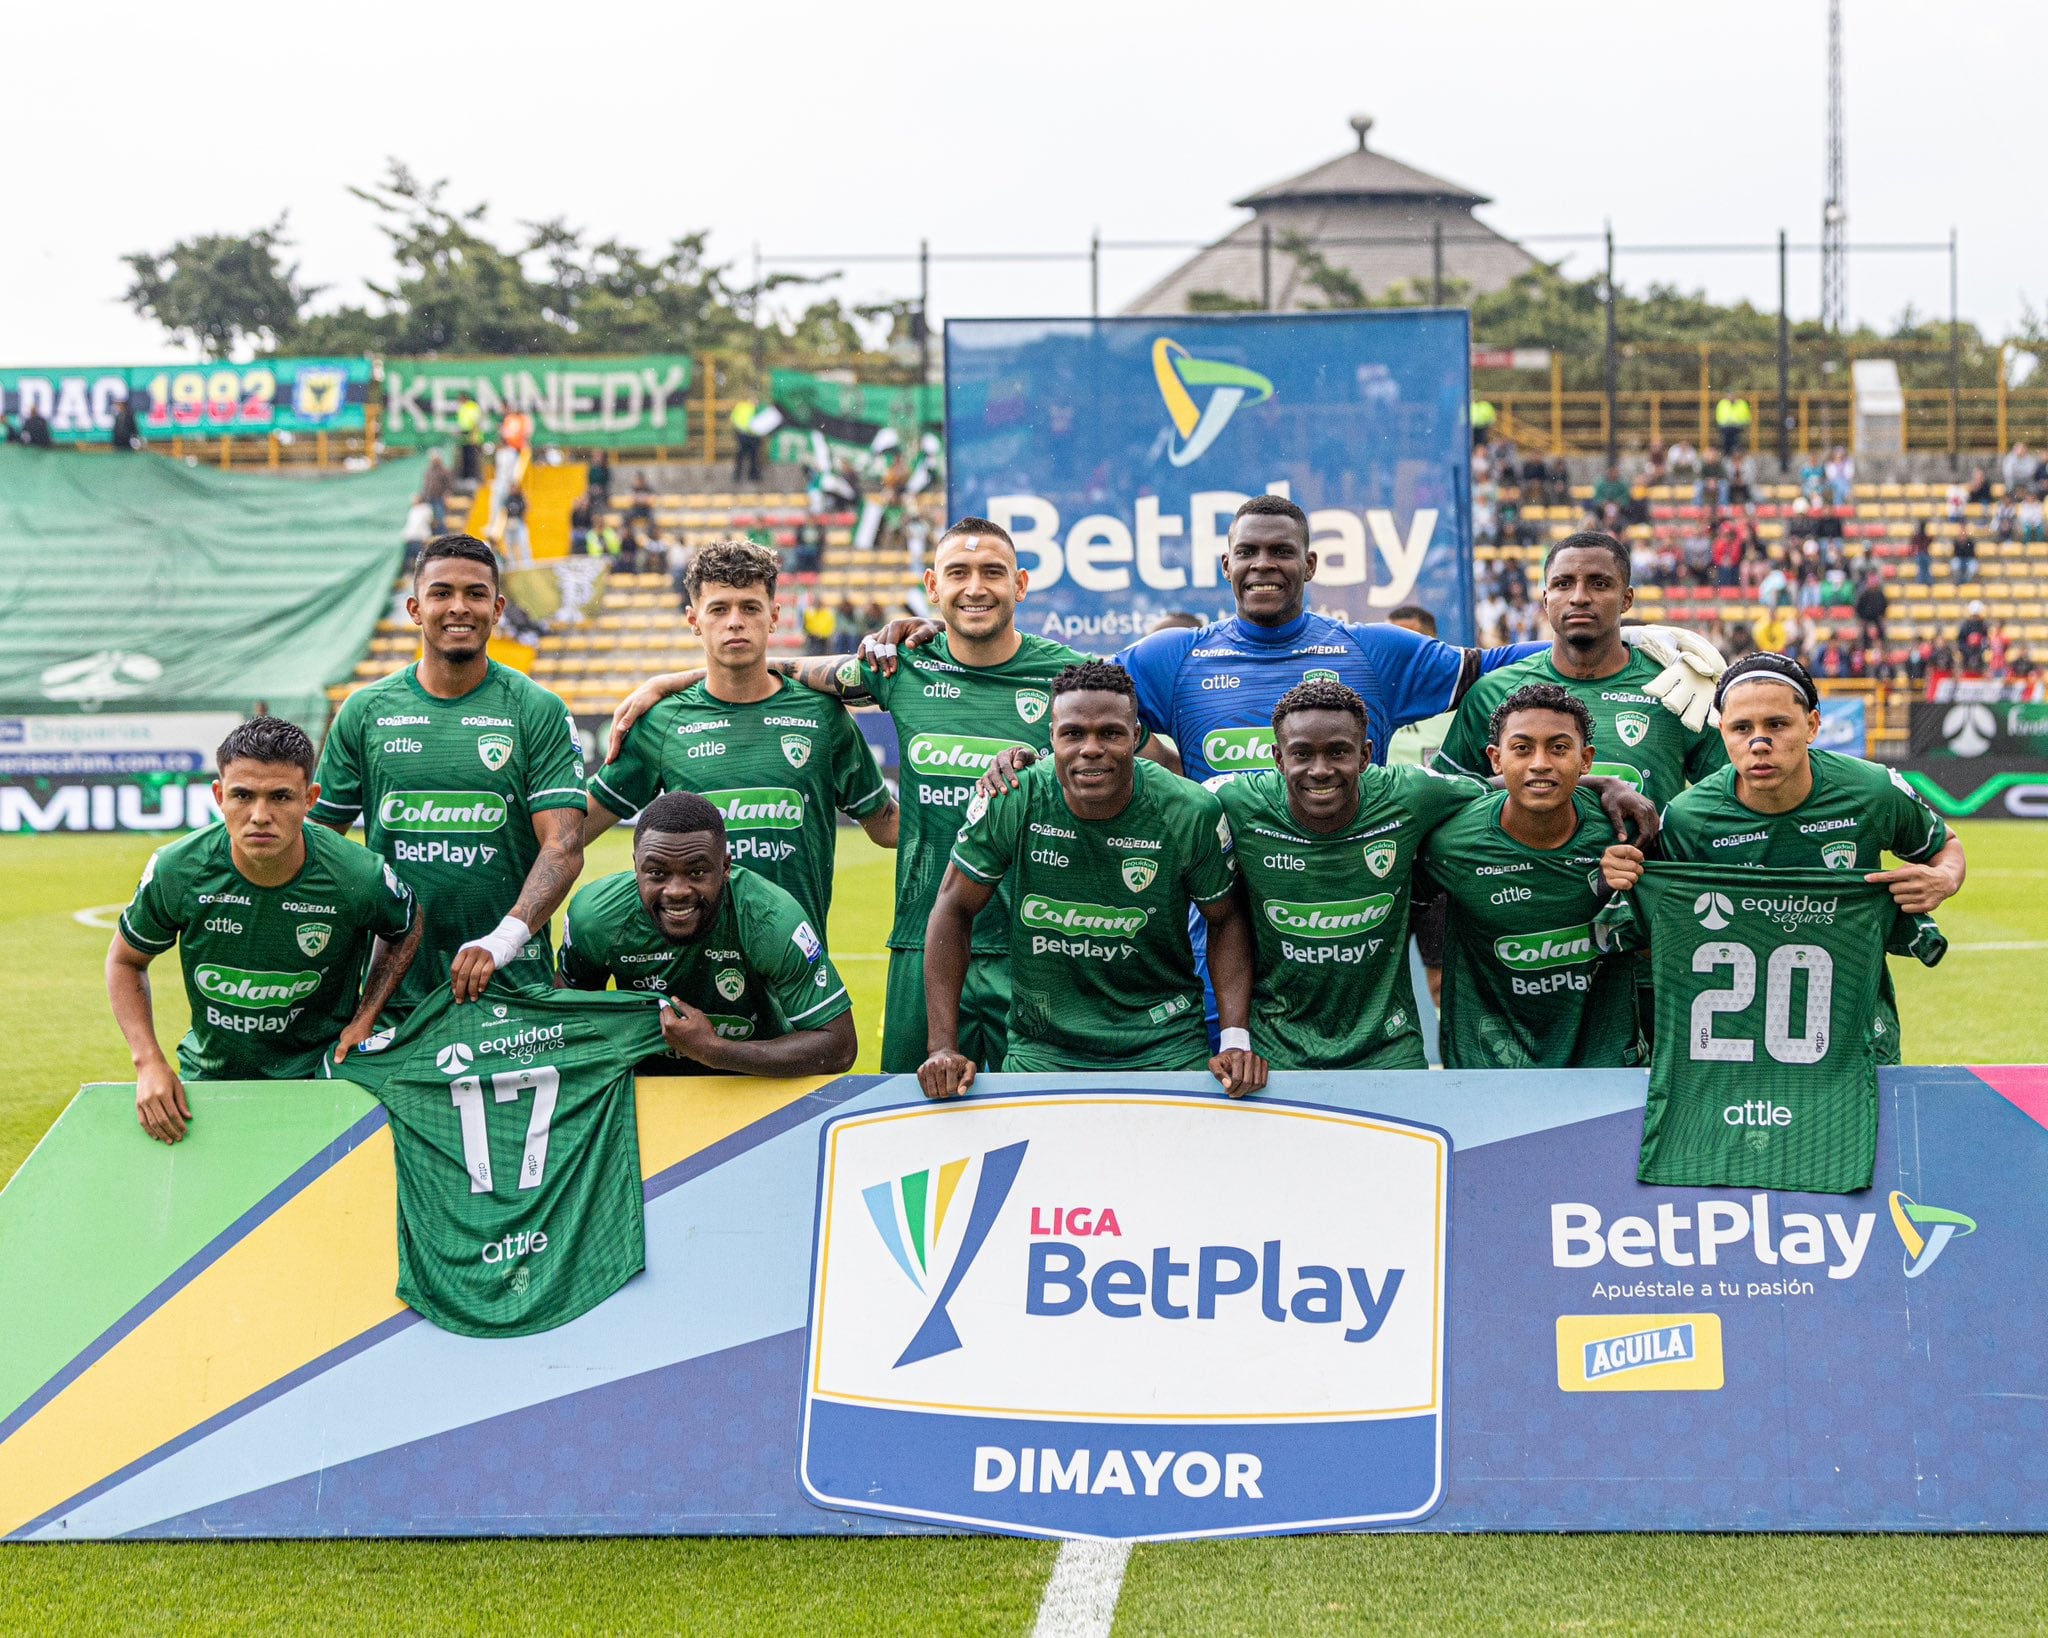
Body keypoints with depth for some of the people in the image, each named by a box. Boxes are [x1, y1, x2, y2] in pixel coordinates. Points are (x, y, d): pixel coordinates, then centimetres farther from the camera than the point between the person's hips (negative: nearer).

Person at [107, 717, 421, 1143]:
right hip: (209, 1074, 2)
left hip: (320, 1076, -2)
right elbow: (125, 960, 2)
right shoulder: (176, 872, -17)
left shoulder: (359, 879, -19)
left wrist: (365, 1017, -5)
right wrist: (149, 1063, -9)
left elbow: (405, 930, 6)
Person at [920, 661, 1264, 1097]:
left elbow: (1225, 919, 2)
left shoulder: (1192, 813, -12)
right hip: (1040, 1051, 0)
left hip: (1166, 1050, 0)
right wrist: (943, 1047, -8)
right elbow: (955, 909, -3)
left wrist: (1236, 1040, -10)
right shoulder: (1009, 802, -14)